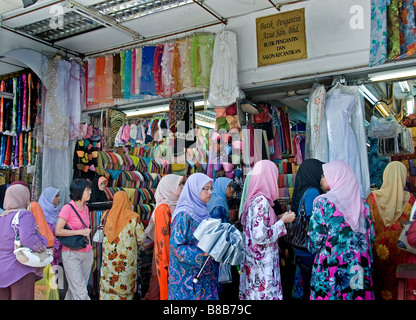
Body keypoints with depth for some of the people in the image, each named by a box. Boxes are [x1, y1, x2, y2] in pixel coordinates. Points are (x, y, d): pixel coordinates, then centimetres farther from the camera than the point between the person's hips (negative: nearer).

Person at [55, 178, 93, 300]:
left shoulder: (85, 208, 11)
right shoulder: (68, 208, -11)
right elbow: (57, 231, -16)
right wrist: (80, 232, -18)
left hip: (87, 253, 7)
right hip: (72, 254, -6)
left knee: (74, 289, 12)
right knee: (81, 293, -6)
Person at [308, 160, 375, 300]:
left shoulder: (323, 202, -9)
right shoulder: (362, 203, 6)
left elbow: (316, 239, -10)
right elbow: (371, 237, 9)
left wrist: (314, 249, 9)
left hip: (331, 265, -5)